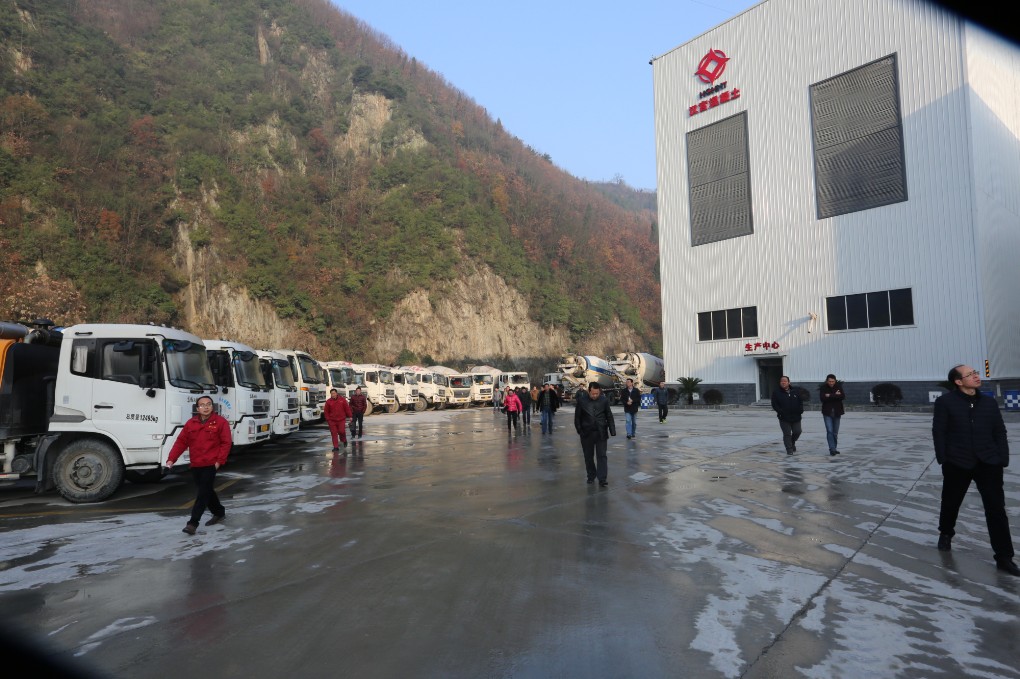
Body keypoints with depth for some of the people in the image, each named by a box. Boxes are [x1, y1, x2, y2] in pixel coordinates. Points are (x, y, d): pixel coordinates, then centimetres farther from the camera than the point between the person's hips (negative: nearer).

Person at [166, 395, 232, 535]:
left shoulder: (220, 422, -5)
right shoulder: (190, 423, 7)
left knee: (202, 493, -8)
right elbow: (181, 442, 5)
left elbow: (226, 443, -6)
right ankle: (219, 512, 34)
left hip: (210, 465, -5)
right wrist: (171, 459, -4)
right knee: (207, 491, 16)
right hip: (195, 465, 5)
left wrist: (219, 460, -13)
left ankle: (193, 523, -6)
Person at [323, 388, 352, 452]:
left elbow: (347, 408, 2)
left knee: (342, 431, -6)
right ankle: (336, 447, 9)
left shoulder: (342, 399, -1)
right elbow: (326, 411, 5)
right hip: (332, 420, 1)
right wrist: (328, 419, 1)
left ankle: (344, 440, 26)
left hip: (341, 420, -1)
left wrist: (350, 416, 1)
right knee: (334, 434, 1)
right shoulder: (328, 401, -1)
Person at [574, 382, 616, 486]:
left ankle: (602, 479, 0)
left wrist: (612, 430, -2)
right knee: (588, 456, 11)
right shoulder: (582, 400, -5)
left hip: (601, 433, 0)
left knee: (602, 456, -2)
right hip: (587, 433, 0)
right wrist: (579, 430, -4)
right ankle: (591, 476, 28)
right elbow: (577, 417, 1)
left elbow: (609, 416, 3)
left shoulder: (604, 400, -3)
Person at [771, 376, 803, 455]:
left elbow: (800, 402, 12)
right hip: (784, 418, -3)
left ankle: (792, 443, 36)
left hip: (796, 417, 3)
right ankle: (789, 449, 9)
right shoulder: (776, 393, -2)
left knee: (797, 432, 8)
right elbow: (774, 405, -4)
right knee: (787, 434, -2)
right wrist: (780, 411, -17)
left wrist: (801, 409, -5)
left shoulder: (796, 391, 7)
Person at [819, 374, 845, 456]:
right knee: (829, 431, -11)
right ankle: (832, 449, -10)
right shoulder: (823, 387, -4)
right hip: (827, 412, -2)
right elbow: (823, 398, -17)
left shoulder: (839, 386, -1)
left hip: (837, 412, 2)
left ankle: (834, 448, 20)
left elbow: (842, 396, -15)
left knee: (835, 432, 9)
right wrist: (835, 395, -17)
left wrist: (830, 396, -19)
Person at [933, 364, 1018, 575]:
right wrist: (943, 460, -10)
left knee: (996, 509, -1)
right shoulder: (945, 402, -8)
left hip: (988, 463, 2)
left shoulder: (989, 402, 5)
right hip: (957, 464, -2)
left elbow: (1000, 432, 7)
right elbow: (939, 432, -7)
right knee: (951, 503, 15)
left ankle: (1004, 557, 7)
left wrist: (1003, 459, -1)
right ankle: (946, 534, 41)